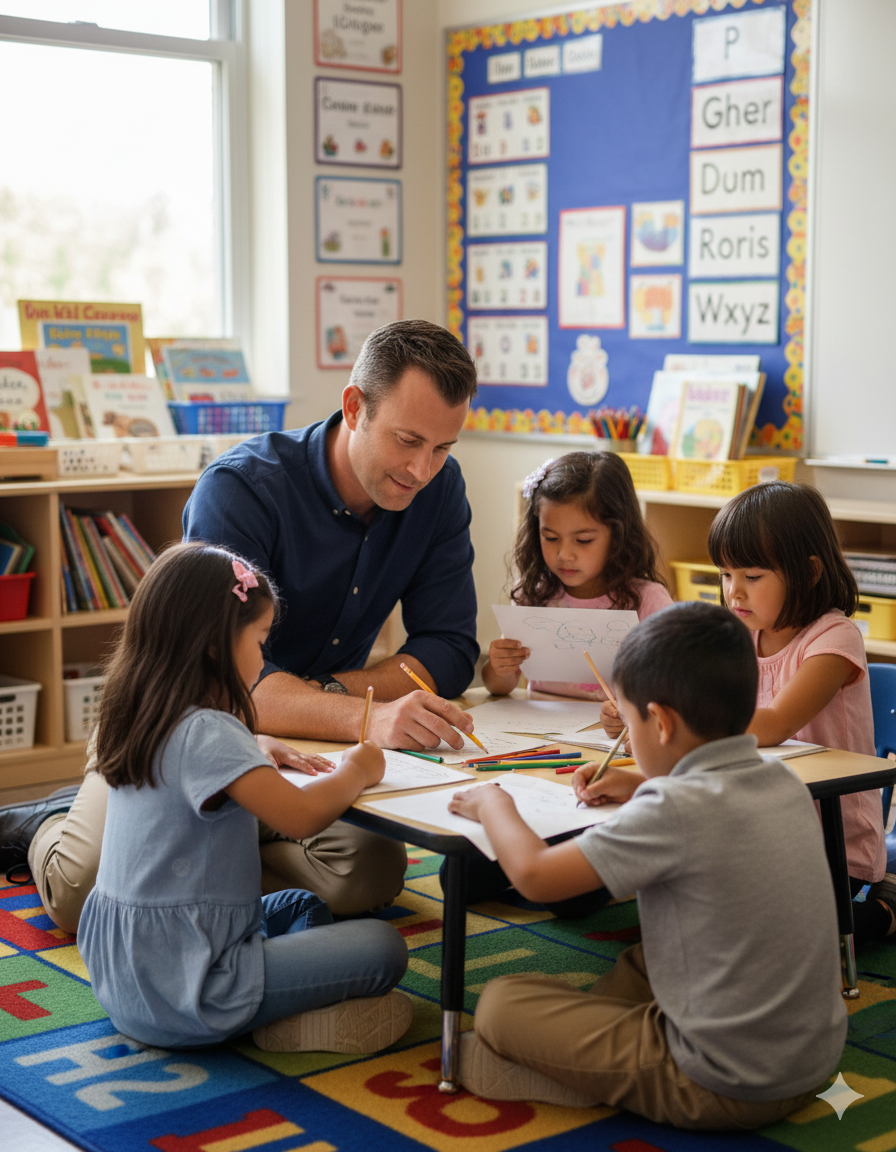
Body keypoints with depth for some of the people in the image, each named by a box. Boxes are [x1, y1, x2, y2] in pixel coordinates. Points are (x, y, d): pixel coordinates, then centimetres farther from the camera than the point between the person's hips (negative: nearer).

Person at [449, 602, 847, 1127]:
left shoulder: (672, 810, -23)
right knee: (641, 960, 32)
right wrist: (647, 787, 22)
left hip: (726, 1088, -8)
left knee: (502, 1003, -3)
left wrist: (493, 805, 0)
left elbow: (535, 873, -18)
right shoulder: (786, 784, 1)